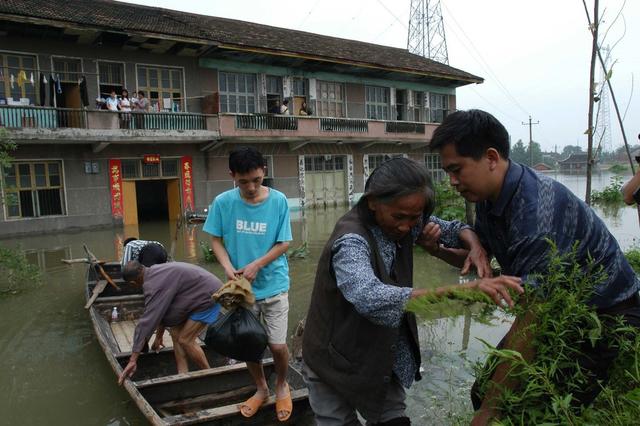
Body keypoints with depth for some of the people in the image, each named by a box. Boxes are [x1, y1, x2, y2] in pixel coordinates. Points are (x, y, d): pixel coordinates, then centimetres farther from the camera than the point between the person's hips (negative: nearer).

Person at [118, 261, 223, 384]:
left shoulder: (153, 285, -25)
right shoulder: (156, 272, 5)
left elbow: (147, 321, -27)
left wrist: (133, 360, -23)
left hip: (209, 296, -10)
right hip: (198, 295, 10)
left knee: (185, 340, -6)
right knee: (175, 333, 7)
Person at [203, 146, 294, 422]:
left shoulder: (279, 201, -13)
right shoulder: (222, 202, -10)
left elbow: (283, 244, -8)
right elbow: (216, 240, -1)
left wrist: (257, 264, -20)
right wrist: (228, 267, -18)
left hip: (274, 285, -2)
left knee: (277, 345, 2)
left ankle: (282, 385, 34)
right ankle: (261, 389, 40)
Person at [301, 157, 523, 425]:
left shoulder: (406, 222, -9)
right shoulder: (351, 241, -32)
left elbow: (451, 227, 7)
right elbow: (371, 298, -50)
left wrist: (475, 245, -16)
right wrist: (462, 291, -53)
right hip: (337, 364, -6)